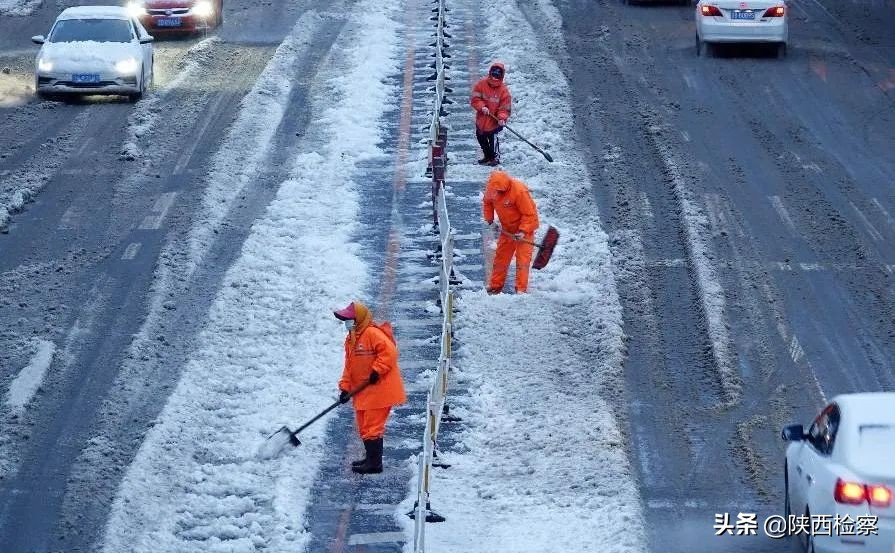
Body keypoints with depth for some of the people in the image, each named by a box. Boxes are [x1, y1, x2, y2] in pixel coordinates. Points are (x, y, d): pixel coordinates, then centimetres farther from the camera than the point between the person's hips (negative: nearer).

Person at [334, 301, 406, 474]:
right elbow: (349, 366, 16)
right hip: (362, 392, 10)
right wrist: (345, 387, 6)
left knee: (372, 427, -8)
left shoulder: (372, 334, -16)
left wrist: (377, 370, -24)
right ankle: (371, 458, 29)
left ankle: (375, 464, -3)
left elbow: (389, 351, -25)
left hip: (379, 390, -10)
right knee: (363, 426, 17)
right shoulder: (350, 340, 14)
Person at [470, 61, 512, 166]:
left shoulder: (504, 90, -12)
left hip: (494, 122, -4)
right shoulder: (481, 84, -7)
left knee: (493, 139, -8)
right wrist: (482, 107, -23)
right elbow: (474, 98, -8)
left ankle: (495, 157, 14)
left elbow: (505, 107, -10)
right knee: (481, 138, 19)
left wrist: (502, 118, -26)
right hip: (481, 119, 4)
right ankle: (488, 156, 39)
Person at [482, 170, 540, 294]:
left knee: (522, 259, -10)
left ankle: (521, 289, -9)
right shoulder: (491, 188, -14)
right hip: (507, 228, 6)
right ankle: (495, 286, 21)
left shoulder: (519, 191, -32)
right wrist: (489, 219, 3)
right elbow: (487, 202, 11)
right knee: (501, 257, 11)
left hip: (524, 228, -6)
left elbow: (529, 213, -24)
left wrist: (523, 231, -28)